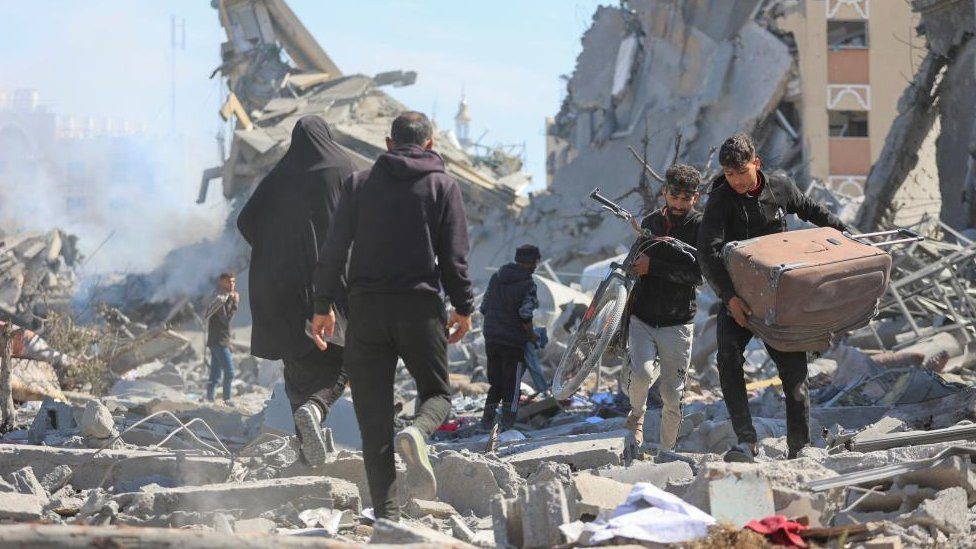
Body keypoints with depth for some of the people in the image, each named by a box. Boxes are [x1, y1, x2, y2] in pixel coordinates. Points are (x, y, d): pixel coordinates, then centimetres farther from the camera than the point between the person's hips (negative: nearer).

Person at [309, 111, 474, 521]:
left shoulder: (359, 183, 7)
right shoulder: (443, 186, 3)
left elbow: (335, 249, 3)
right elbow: (455, 256, -1)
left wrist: (323, 305, 9)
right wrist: (463, 307, 10)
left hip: (366, 308, 1)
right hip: (421, 306, -1)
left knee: (373, 413, 4)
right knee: (436, 391, 14)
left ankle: (386, 512, -2)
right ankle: (418, 433, -23)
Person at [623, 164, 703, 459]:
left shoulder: (700, 226, -5)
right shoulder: (650, 223, 10)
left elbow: (698, 273, -17)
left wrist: (653, 267, -20)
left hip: (677, 323, -2)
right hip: (641, 318, 2)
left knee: (673, 397, -1)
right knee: (642, 372, -22)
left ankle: (666, 451, 14)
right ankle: (636, 415, 6)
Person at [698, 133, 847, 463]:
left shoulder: (780, 188, -2)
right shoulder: (721, 200, -12)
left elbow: (811, 210, 21)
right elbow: (707, 253, -23)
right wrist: (729, 296, -34)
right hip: (737, 297, -3)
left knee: (795, 372, 0)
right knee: (728, 358, -27)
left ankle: (800, 450, 10)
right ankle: (746, 440, -30)